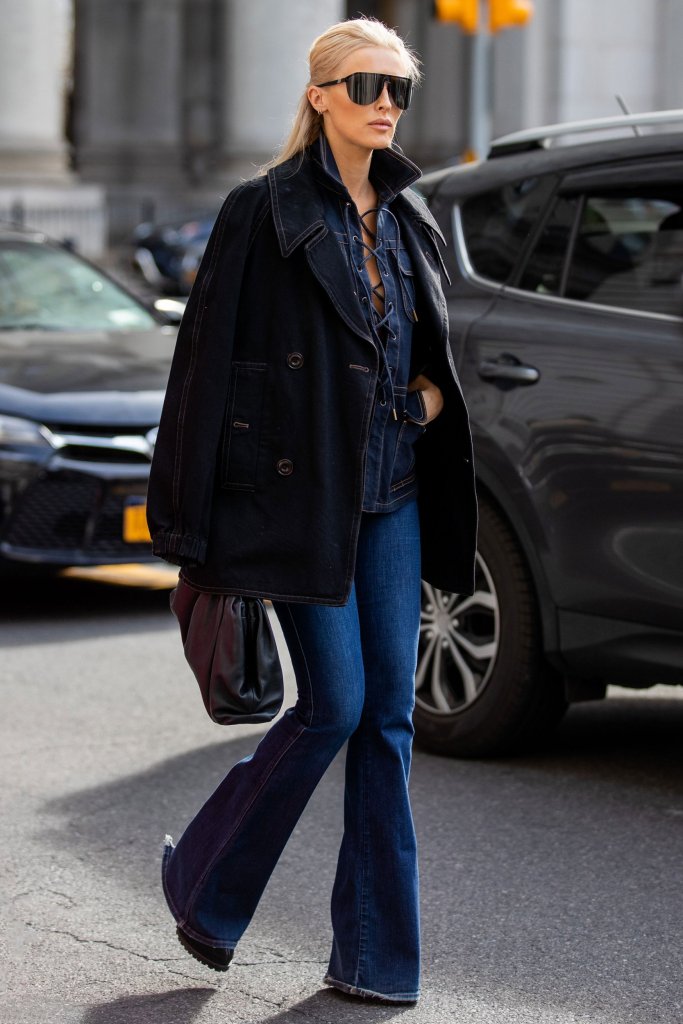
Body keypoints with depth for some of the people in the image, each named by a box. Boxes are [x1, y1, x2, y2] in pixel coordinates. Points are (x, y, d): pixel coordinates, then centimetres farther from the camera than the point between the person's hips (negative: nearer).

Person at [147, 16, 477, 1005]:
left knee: (390, 715, 3)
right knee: (335, 706, -8)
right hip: (301, 494, -6)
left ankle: (374, 953, 9)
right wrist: (191, 520, -11)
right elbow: (210, 357, -8)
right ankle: (203, 878, 15)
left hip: (392, 495, 6)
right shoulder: (264, 210, -7)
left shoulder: (408, 215, 12)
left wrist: (433, 392, 3)